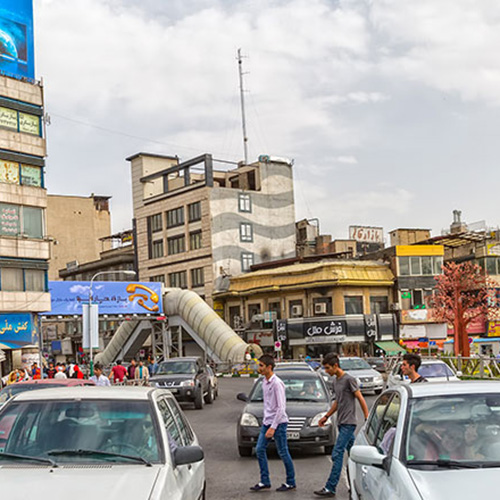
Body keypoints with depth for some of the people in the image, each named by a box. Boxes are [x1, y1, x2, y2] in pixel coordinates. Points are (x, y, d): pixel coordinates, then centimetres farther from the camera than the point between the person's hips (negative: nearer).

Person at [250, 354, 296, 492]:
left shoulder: (277, 383, -18)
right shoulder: (264, 381, 9)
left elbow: (281, 407, -20)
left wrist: (273, 427, -21)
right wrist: (266, 421, 17)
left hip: (278, 422, -9)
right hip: (267, 422, 9)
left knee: (283, 453, 0)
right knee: (260, 449, 5)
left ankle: (290, 482, 13)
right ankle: (265, 481, 13)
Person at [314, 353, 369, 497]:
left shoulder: (349, 380, -10)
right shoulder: (337, 381, 16)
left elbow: (361, 399, -10)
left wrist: (368, 419, -13)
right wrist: (326, 416, 29)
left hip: (348, 424, -8)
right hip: (342, 424, 8)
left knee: (337, 454, -12)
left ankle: (330, 488, -14)